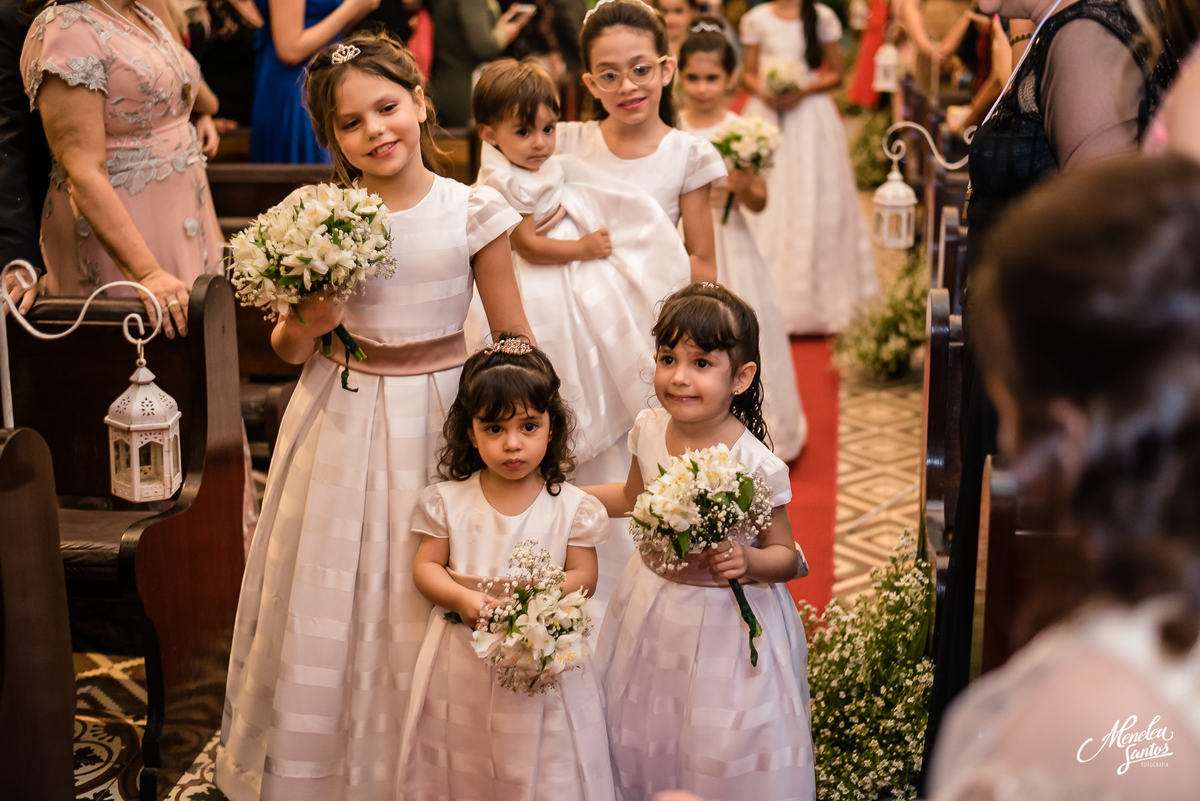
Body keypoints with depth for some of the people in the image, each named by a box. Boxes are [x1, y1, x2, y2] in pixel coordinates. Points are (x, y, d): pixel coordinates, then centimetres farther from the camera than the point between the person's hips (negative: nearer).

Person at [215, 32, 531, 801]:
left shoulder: (471, 211, -8)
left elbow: (515, 339, 0)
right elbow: (287, 349, 7)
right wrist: (306, 324, -15)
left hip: (440, 417, -1)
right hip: (343, 423, 2)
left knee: (429, 611, 6)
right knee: (328, 606, 10)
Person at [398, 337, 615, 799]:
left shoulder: (571, 506, -4)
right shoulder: (448, 501, 0)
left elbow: (584, 576, -4)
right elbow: (426, 567, 1)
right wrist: (463, 599, -18)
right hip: (463, 663, 1)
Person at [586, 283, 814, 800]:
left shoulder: (756, 466, -23)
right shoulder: (649, 430, -8)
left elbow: (786, 556, -10)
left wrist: (747, 561, -30)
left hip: (727, 617, -5)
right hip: (652, 607, 5)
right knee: (640, 737, 19)